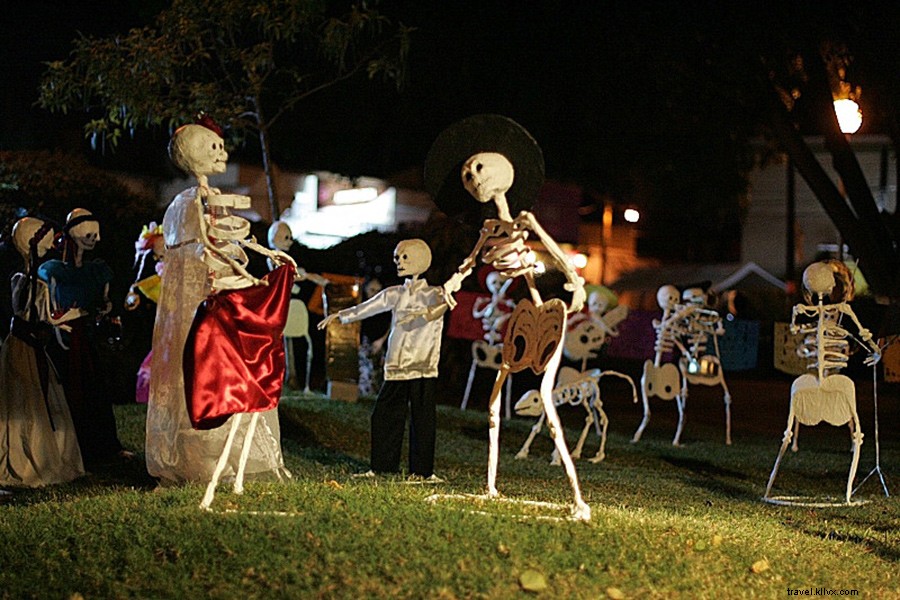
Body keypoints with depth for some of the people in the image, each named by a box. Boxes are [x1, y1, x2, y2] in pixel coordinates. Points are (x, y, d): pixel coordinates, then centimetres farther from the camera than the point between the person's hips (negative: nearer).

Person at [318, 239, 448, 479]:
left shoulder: (433, 294, 1)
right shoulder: (395, 294, 15)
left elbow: (439, 307, -22)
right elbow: (366, 307, 19)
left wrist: (422, 313, -42)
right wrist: (339, 315, 13)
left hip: (423, 367, -4)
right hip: (396, 367, 4)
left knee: (423, 418, -5)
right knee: (384, 415, 4)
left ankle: (422, 471, 1)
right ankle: (382, 467, 14)